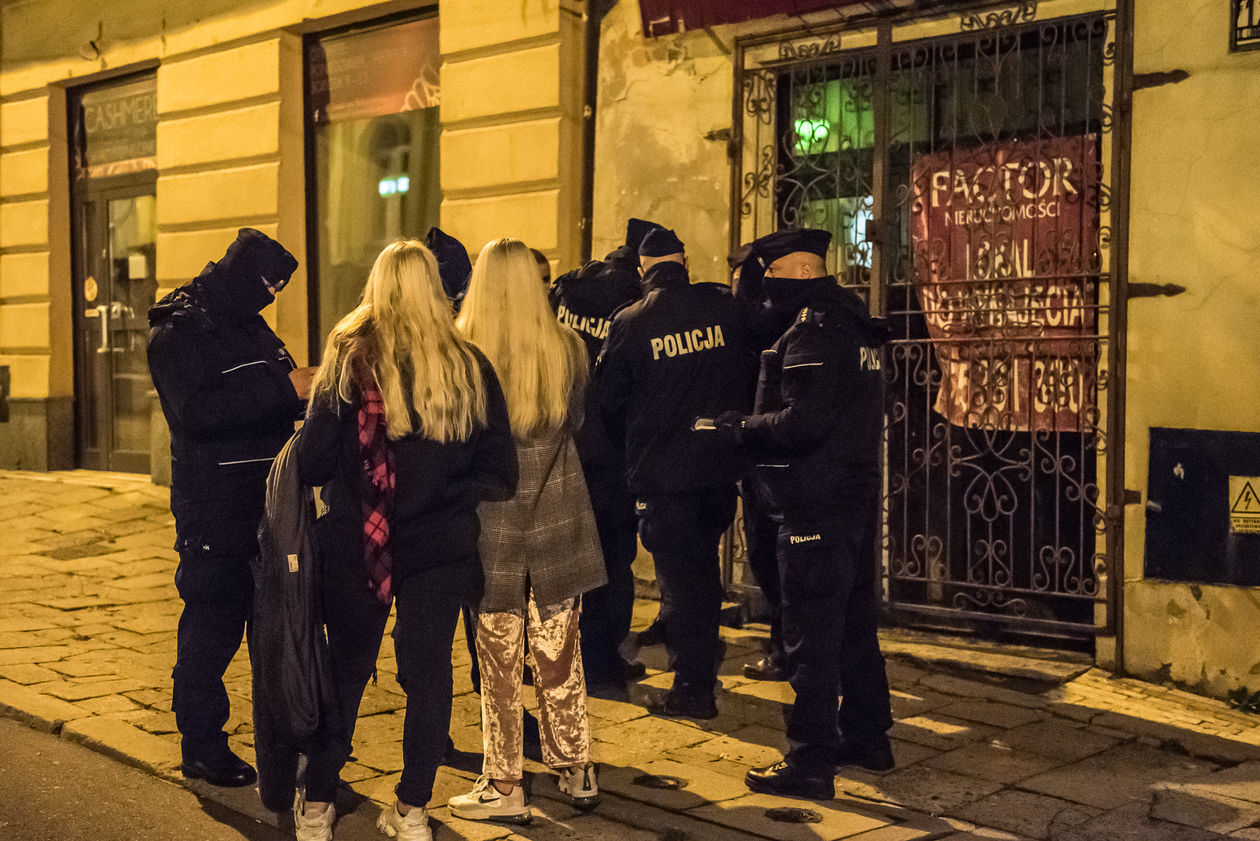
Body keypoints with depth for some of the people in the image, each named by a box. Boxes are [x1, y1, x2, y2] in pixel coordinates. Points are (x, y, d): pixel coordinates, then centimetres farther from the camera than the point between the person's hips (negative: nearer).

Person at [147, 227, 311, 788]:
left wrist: (310, 387, 0)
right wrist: (285, 388, -27)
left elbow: (275, 404, 22)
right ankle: (200, 746, 11)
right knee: (212, 626, -1)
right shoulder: (179, 331, -10)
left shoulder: (250, 326, 16)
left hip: (267, 501, 8)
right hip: (213, 508, -8)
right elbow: (196, 410, -25)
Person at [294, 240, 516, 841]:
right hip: (441, 548, 0)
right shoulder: (469, 366, -4)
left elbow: (312, 464, -8)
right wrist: (444, 491, 8)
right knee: (428, 672, 11)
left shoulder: (348, 357, -8)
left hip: (355, 547, 0)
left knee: (347, 671, 14)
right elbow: (498, 473, -3)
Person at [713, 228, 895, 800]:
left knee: (810, 634, -4)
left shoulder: (812, 333, -16)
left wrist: (739, 427, -12)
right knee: (853, 620, 18)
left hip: (816, 506, -10)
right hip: (857, 493, 10)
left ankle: (811, 763, 2)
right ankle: (866, 736, 29)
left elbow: (805, 421, -25)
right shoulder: (854, 324, 14)